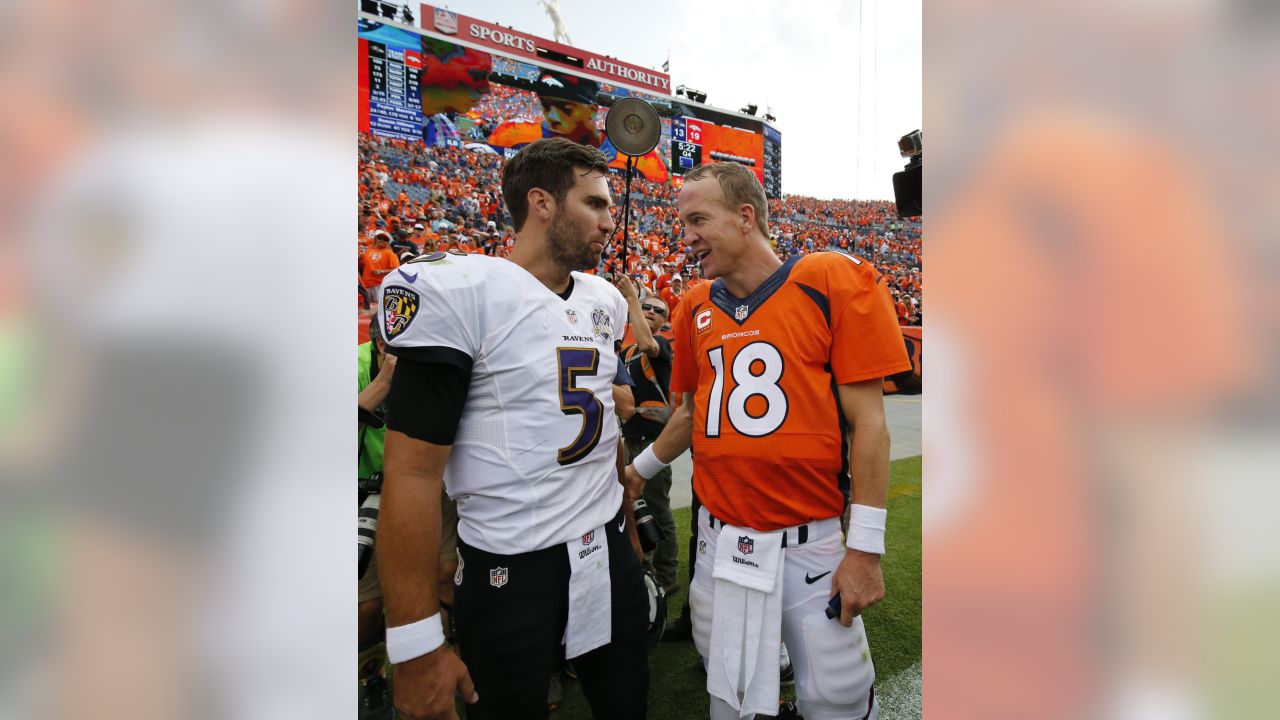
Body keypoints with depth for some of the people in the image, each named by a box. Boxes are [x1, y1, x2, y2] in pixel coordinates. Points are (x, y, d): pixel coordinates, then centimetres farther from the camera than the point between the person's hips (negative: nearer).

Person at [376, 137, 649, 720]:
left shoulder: (606, 301, 6)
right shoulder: (455, 292, -16)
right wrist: (415, 644, -16)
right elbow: (412, 475, -18)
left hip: (609, 549, 6)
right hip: (510, 570, -6)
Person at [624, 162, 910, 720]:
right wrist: (640, 470, 26)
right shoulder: (697, 308, 5)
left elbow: (866, 422, -9)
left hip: (810, 545, -4)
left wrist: (865, 548, -10)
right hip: (720, 542, 5)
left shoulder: (833, 283, -9)